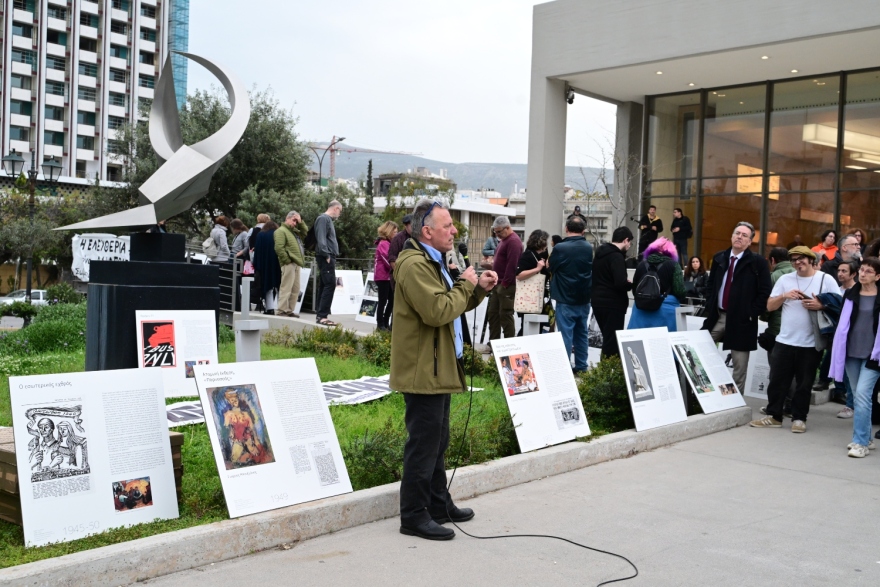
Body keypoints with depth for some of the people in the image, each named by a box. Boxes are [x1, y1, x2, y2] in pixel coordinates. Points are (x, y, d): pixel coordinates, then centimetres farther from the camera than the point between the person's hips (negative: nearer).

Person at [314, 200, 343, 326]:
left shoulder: (328, 220, 21)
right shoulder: (323, 219, -9)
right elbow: (321, 239, -18)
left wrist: (331, 256, 13)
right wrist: (326, 255, -20)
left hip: (329, 258, 10)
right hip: (326, 258, -10)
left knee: (324, 286, 10)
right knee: (330, 285, -14)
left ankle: (321, 315, 13)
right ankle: (322, 315, -15)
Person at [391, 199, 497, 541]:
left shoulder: (431, 262, 18)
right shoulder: (415, 265, -18)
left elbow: (451, 305, 23)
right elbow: (437, 310, -28)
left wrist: (478, 289, 7)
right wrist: (466, 285, -14)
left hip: (438, 369, 11)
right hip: (423, 371, -11)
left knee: (437, 442, 19)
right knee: (423, 445, -5)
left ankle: (439, 505, 30)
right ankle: (414, 517, 3)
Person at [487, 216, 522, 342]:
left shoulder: (513, 241, -15)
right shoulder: (504, 239, 17)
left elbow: (512, 265, -21)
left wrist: (505, 283, -21)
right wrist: (496, 281, 18)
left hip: (507, 285, -10)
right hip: (498, 283, 10)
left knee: (505, 314, -6)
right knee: (492, 313, 11)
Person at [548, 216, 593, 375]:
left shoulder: (559, 248, -15)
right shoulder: (589, 248, 0)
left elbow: (551, 268, -1)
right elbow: (592, 270, 11)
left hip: (565, 299, -5)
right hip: (584, 299, 5)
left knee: (566, 334, -2)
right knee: (581, 333, 13)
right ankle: (581, 367, 17)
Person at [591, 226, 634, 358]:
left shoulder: (600, 253, 13)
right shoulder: (617, 256, -16)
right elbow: (620, 283, -26)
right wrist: (630, 284, -5)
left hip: (598, 301, 9)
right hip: (613, 304, -9)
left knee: (607, 338, 18)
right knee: (612, 341, -4)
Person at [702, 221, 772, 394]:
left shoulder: (758, 262, -5)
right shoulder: (719, 258, 9)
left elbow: (765, 293, -8)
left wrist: (751, 314, -13)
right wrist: (709, 308, 6)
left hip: (741, 320, -4)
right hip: (717, 316, 5)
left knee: (739, 366, 3)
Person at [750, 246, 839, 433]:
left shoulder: (826, 279, -1)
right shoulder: (785, 279, 6)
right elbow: (770, 306, 6)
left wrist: (820, 306, -19)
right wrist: (784, 296, -11)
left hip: (811, 343, -3)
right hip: (784, 340, 3)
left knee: (804, 383, 6)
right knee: (777, 380, 6)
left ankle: (799, 418, 18)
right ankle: (773, 416, 17)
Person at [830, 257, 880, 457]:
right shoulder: (850, 295, 9)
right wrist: (840, 352, 7)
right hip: (851, 352, 5)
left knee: (862, 394, -14)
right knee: (858, 396, 10)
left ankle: (861, 442, -9)